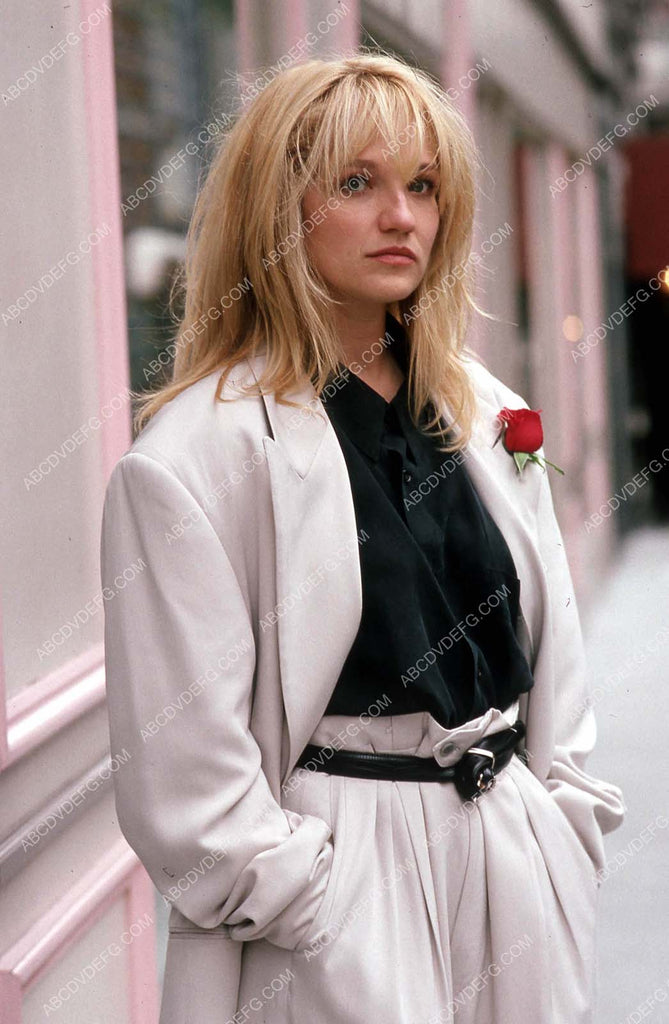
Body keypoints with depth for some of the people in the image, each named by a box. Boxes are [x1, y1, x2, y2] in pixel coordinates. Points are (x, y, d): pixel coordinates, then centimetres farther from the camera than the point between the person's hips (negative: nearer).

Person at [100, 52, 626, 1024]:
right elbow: (180, 751, -14)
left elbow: (553, 649, 13)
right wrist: (294, 898, -12)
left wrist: (569, 820, 6)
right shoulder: (195, 453, -12)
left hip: (519, 864, 6)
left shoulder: (488, 416, 8)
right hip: (336, 882, -6)